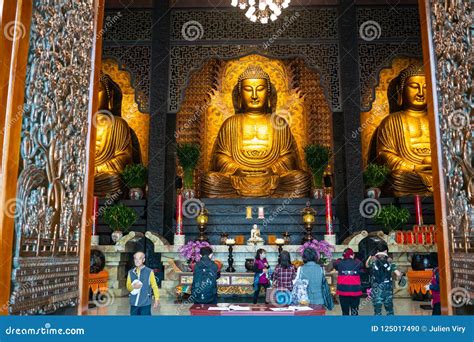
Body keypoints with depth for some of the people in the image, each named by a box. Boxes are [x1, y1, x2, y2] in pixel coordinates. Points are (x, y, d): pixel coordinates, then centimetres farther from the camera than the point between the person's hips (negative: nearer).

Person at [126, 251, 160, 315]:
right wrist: (133, 286, -11)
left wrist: (157, 299, -6)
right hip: (134, 304, 4)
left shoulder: (149, 272, -3)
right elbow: (128, 286, 11)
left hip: (145, 304, -4)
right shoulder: (131, 272, 7)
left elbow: (154, 286, -1)